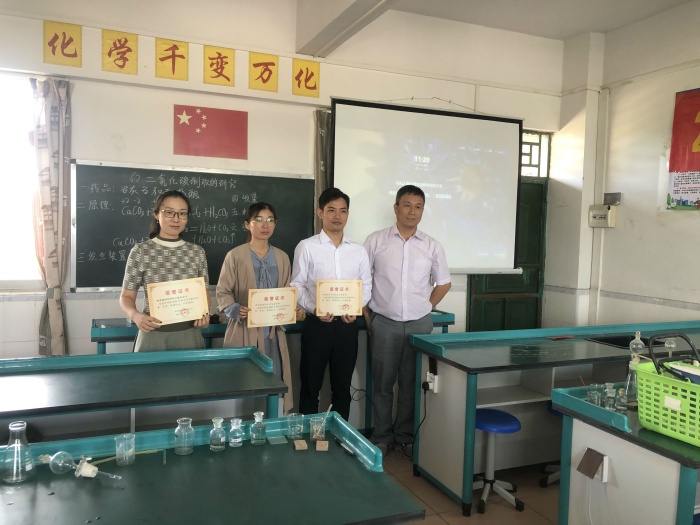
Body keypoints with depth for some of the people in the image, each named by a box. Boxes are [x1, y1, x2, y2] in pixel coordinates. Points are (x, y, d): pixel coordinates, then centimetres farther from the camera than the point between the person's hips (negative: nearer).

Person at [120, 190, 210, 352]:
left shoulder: (197, 252, 3)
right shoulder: (140, 251, -4)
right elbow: (127, 296, 0)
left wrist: (204, 313, -10)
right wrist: (135, 315, -20)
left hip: (189, 335, 2)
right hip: (153, 335, -2)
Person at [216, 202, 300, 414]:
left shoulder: (282, 257, 11)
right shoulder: (235, 255, -3)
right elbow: (222, 292, -3)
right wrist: (236, 310, -21)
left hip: (273, 331, 4)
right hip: (244, 332, -4)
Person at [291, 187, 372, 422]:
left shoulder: (358, 250, 7)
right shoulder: (306, 247, -3)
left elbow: (366, 286, 10)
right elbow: (297, 285, -3)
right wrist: (314, 309, -18)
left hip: (347, 325, 3)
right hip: (316, 324, -3)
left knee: (342, 387, 13)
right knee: (310, 386, 8)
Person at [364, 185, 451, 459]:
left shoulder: (432, 246, 4)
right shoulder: (375, 241, -2)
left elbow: (443, 283, 15)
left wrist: (426, 308, 8)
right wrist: (367, 316, 0)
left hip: (419, 324, 2)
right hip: (384, 323, -1)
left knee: (411, 383, 10)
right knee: (383, 383, 7)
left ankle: (406, 436, 26)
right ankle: (382, 436, 22)